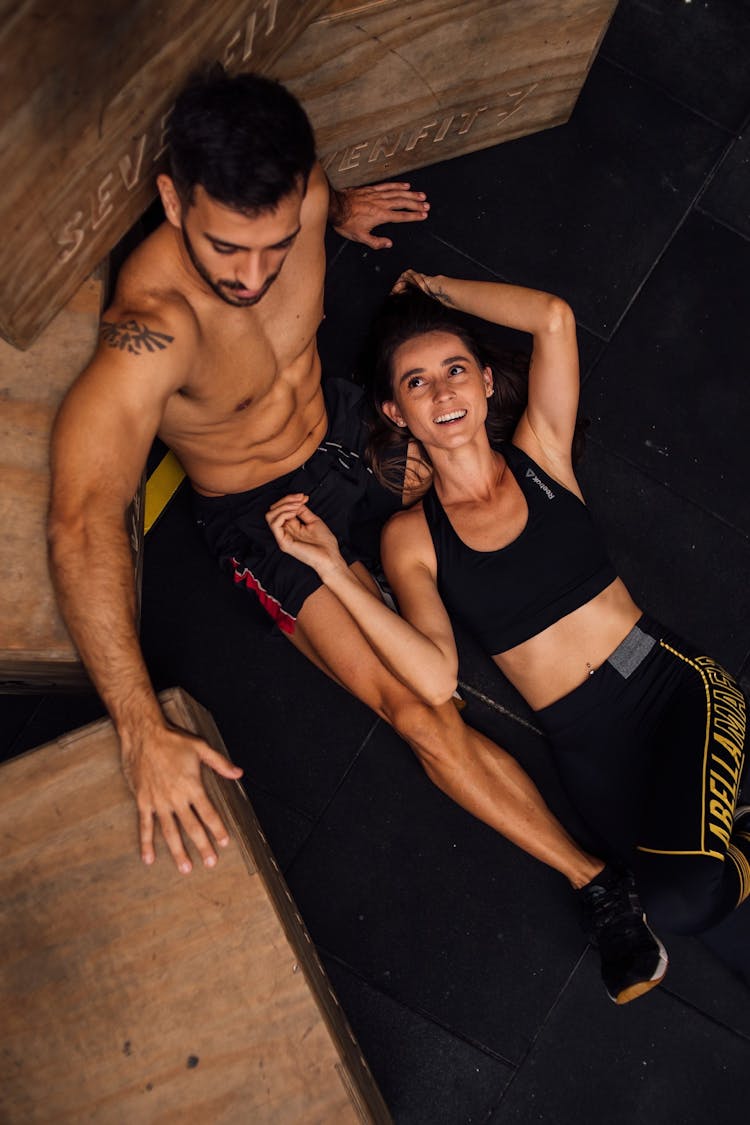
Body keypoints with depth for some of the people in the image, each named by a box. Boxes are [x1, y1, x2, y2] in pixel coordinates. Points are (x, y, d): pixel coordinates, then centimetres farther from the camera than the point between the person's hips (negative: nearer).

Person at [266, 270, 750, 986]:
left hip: (672, 678, 0)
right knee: (679, 905, -22)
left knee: (689, 883, -25)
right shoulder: (410, 537, 1)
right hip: (589, 743, 0)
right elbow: (437, 678, -14)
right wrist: (330, 568, -19)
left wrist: (435, 287, 2)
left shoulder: (538, 452, 4)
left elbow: (554, 318, -12)